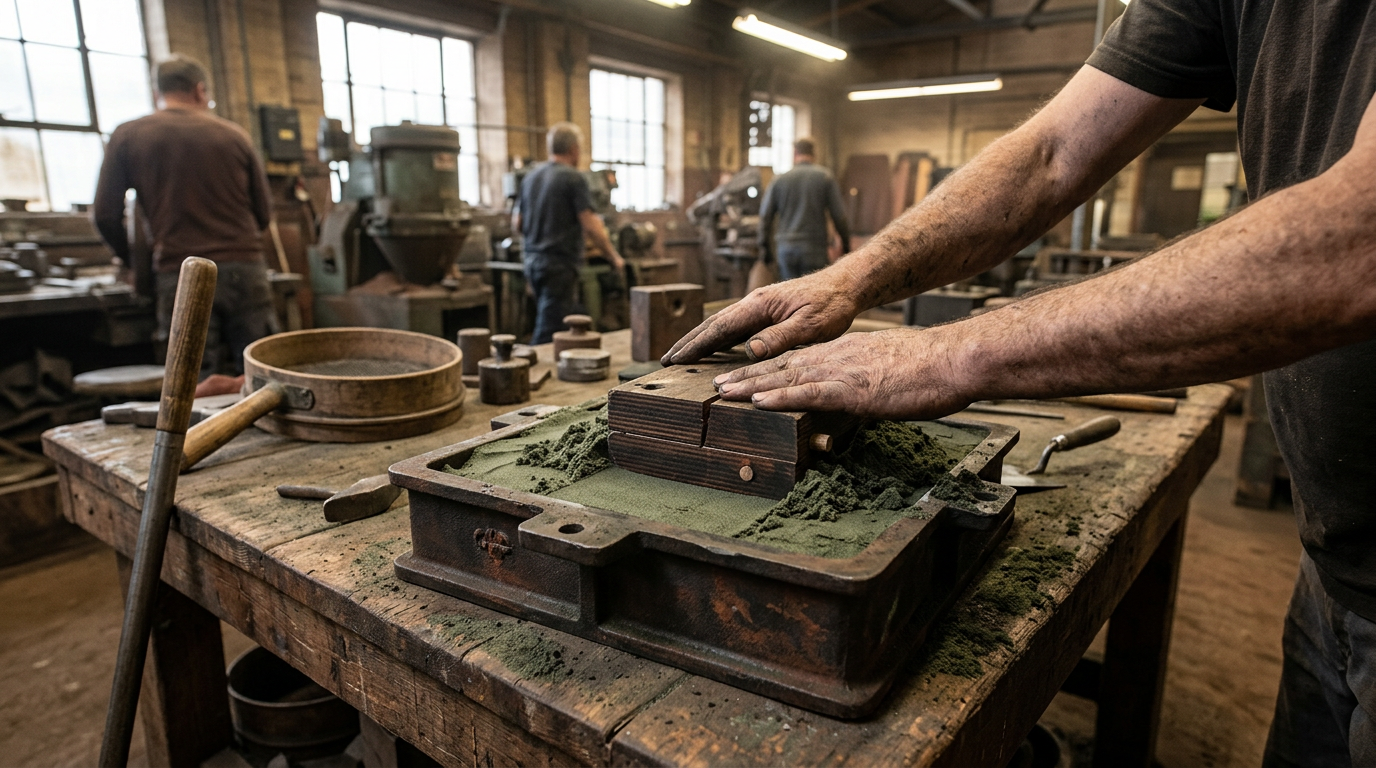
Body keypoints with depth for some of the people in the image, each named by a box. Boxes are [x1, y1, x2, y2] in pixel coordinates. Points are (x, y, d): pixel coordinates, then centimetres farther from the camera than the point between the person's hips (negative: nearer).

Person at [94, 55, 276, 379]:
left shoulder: (127, 136, 7)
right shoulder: (233, 135, 9)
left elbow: (106, 215, 5)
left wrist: (130, 257, 24)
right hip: (244, 267, 1)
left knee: (202, 385, 2)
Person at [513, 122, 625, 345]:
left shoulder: (531, 177, 11)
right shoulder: (573, 178, -11)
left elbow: (517, 223, 15)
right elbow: (591, 226, -14)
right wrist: (615, 258, -3)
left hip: (533, 260, 8)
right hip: (559, 263, -8)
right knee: (548, 332, -5)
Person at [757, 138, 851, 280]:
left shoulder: (779, 180, 7)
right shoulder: (825, 177, 1)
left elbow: (765, 216, 9)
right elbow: (838, 215, -1)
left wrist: (765, 246, 20)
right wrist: (846, 243, 11)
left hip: (785, 248, 2)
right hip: (814, 248, -2)